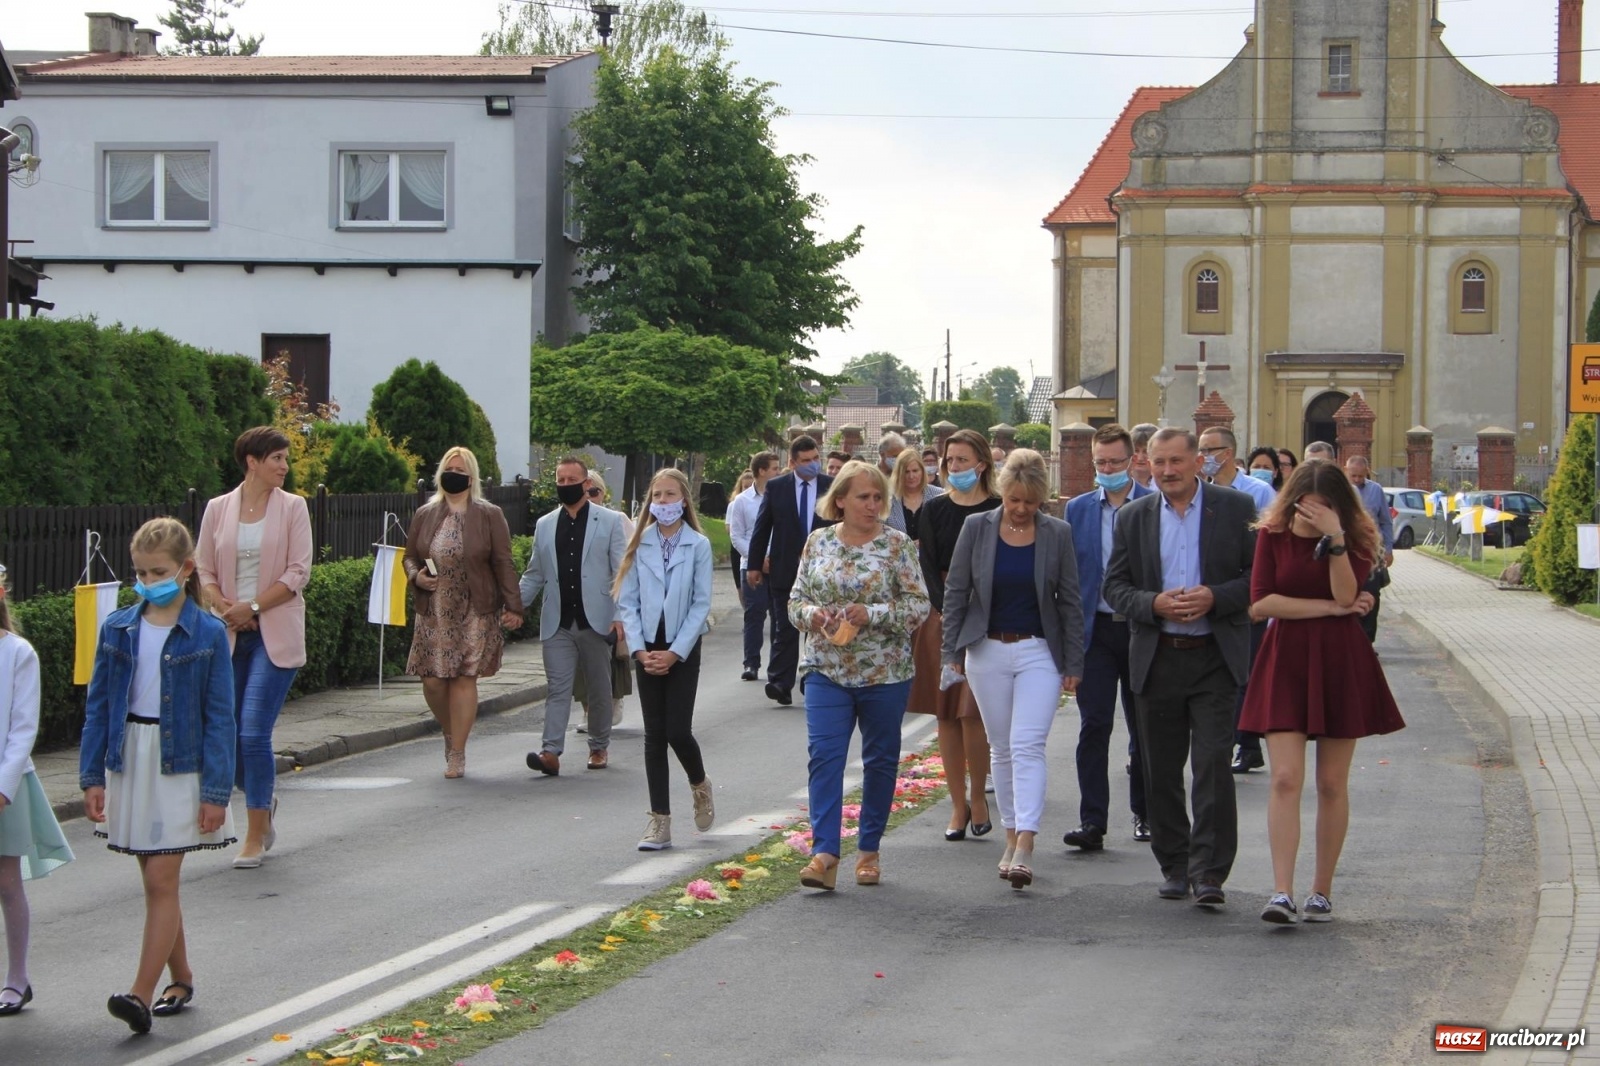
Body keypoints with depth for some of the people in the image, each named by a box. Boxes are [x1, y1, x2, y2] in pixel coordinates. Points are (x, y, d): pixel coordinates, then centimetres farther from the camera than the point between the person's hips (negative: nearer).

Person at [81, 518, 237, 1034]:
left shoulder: (208, 633, -7)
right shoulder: (118, 628, 2)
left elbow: (219, 716, -5)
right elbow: (98, 705, 6)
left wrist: (216, 791, -8)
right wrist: (92, 777, 1)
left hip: (180, 768, -4)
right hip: (129, 763, 4)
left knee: (162, 880, -8)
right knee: (155, 880, 11)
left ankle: (142, 993, -11)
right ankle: (180, 979, 24)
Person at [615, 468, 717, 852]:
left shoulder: (698, 546, -4)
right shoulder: (641, 545, 3)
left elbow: (701, 604, -6)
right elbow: (627, 601, 3)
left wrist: (674, 652, -12)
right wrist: (640, 649, -8)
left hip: (683, 650, -2)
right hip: (648, 650, 2)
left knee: (678, 731, -9)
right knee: (654, 735, 3)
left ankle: (700, 786, 24)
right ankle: (660, 822, 6)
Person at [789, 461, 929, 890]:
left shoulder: (897, 545, -3)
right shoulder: (818, 542, 5)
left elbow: (919, 605, -6)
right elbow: (795, 600, 10)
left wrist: (872, 614, -19)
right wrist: (813, 614, -12)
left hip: (885, 673, -1)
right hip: (827, 671, 1)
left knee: (880, 760, 8)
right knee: (824, 755, -11)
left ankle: (868, 850, 21)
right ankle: (824, 852, -13)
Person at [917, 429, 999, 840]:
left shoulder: (999, 511, 0)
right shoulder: (934, 509, 8)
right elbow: (927, 564, 2)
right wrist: (947, 612, -11)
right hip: (941, 616, 3)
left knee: (972, 713, -11)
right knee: (945, 713, 3)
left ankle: (978, 796, 5)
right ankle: (958, 804, 9)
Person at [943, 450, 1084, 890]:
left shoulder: (1057, 533, -1)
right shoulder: (976, 528, 0)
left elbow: (1069, 602, 4)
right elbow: (955, 592, 5)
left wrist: (1073, 664, 2)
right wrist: (952, 652, 1)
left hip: (1039, 652, -2)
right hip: (988, 651, 2)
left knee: (1028, 746, -13)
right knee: (1001, 750, 8)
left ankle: (1024, 849, -21)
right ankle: (1011, 840, 17)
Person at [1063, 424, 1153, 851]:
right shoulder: (1078, 509, 7)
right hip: (1096, 630, 1)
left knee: (1143, 727, 10)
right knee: (1093, 727, -6)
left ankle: (1145, 812, 23)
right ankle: (1092, 821, -7)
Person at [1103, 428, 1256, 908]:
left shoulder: (1235, 508, 1)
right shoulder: (1133, 518, 8)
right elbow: (1115, 586, 7)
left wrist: (1215, 598, -16)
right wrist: (1154, 604, -12)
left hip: (1215, 657, -3)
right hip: (1156, 657, 3)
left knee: (1213, 765, -11)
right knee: (1161, 771, 8)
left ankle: (1209, 872, -9)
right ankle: (1174, 866, 20)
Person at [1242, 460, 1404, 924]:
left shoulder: (1357, 541, 1)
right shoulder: (1273, 537, 2)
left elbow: (1346, 595, -16)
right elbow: (1261, 602, -8)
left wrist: (1334, 538, -23)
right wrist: (1329, 608, -9)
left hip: (1341, 664, 0)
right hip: (1286, 663, 0)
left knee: (1332, 784, 4)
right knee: (1285, 779, -11)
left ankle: (1322, 891, 13)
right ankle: (1282, 892, -16)